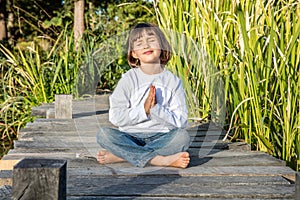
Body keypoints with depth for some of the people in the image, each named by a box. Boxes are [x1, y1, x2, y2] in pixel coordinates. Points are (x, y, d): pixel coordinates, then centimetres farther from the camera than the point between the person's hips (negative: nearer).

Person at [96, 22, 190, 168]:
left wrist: (156, 108, -15)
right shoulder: (128, 79, 3)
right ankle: (161, 159, -31)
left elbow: (181, 121, -3)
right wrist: (144, 110, -15)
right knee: (104, 134, -26)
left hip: (161, 137, 0)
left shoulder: (173, 81, 4)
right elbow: (116, 117, -6)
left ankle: (121, 155, -27)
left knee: (182, 136, -29)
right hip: (130, 137, 0)